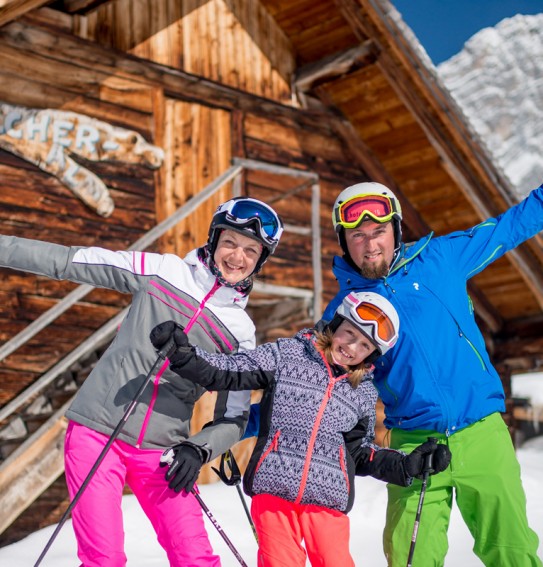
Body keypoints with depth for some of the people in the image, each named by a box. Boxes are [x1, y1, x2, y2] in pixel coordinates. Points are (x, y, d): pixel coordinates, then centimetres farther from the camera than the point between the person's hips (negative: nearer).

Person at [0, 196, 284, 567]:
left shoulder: (242, 333, 6)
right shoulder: (162, 271, 2)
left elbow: (234, 418, 8)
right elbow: (69, 261, 4)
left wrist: (199, 450, -10)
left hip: (161, 452, 2)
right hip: (96, 432, -2)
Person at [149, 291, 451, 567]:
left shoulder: (364, 394, 14)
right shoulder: (287, 354, 5)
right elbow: (228, 373, 0)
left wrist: (406, 465, 11)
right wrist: (183, 353, -14)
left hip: (327, 500, 2)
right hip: (273, 487, -2)